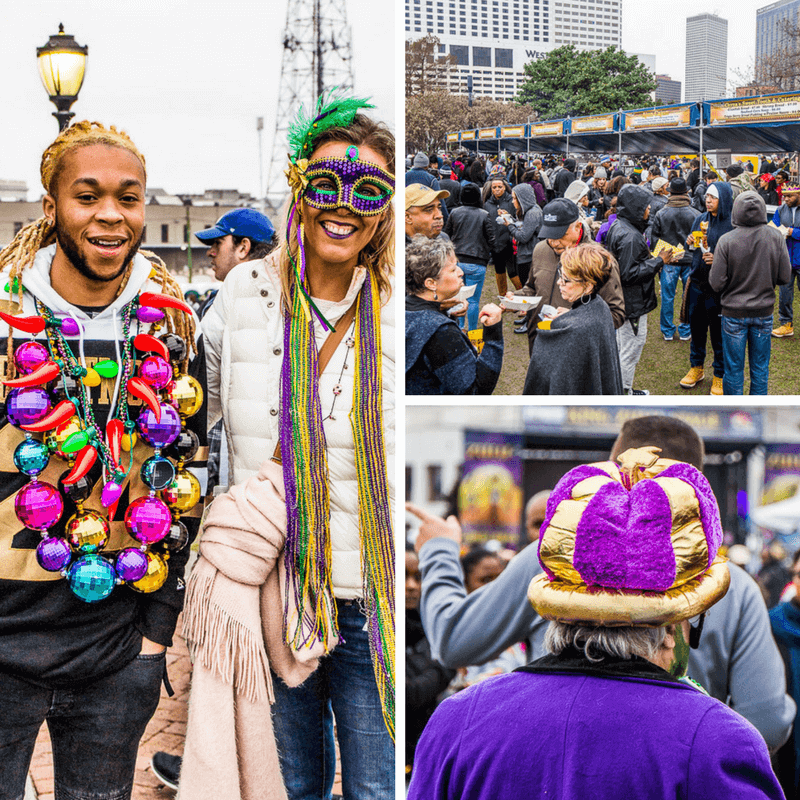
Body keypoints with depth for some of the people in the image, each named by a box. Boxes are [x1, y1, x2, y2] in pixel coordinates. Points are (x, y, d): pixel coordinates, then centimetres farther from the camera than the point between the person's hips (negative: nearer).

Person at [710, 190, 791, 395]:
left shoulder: (726, 241, -17)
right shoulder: (776, 238, -10)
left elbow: (716, 283, -14)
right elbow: (785, 277, -4)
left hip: (734, 314, -2)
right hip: (764, 312, 2)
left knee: (733, 368, 9)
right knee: (760, 368, 14)